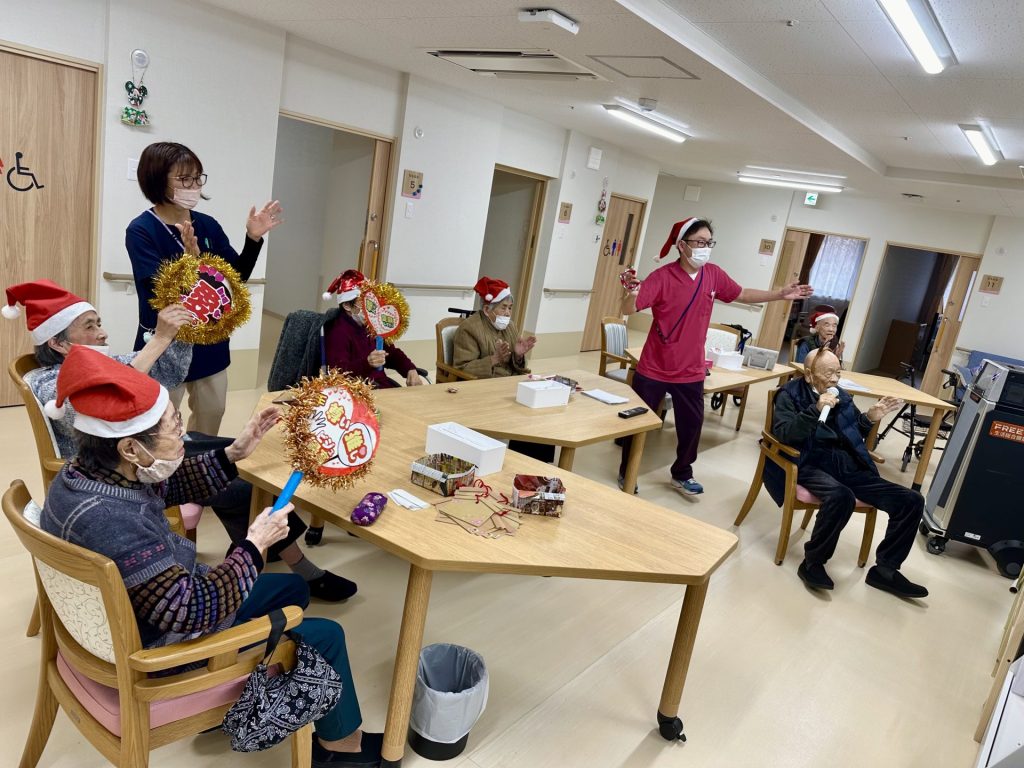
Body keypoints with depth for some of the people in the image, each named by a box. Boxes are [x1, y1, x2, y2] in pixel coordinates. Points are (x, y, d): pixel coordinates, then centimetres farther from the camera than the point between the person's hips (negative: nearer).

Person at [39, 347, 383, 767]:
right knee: (325, 636, -1)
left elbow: (171, 485, 8)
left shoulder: (85, 471, -11)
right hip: (159, 647, -9)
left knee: (292, 588, 20)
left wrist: (235, 452, -5)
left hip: (158, 608, 9)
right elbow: (196, 613, -36)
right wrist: (254, 545, -23)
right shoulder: (110, 523, -40)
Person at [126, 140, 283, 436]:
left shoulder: (207, 225, 2)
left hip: (210, 340, 6)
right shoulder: (141, 230, -14)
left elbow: (237, 275, 3)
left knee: (211, 416, 21)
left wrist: (253, 239, -12)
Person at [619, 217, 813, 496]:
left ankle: (682, 474, 39)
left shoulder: (713, 275, -1)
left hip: (691, 371, 5)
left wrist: (780, 294, 13)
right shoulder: (663, 276, -18)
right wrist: (633, 294, -47)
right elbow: (628, 310, -25)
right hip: (654, 369, -5)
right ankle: (626, 473, 31)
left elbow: (742, 294, 16)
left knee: (692, 424, 15)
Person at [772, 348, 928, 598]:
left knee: (912, 501, -7)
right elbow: (783, 433, -15)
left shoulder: (841, 396, 19)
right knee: (841, 496, -40)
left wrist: (869, 418, 8)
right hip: (813, 465, -6)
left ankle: (885, 570, 4)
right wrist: (816, 409, -23)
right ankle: (812, 562, -18)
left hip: (850, 466, 7)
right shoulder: (790, 395, 2)